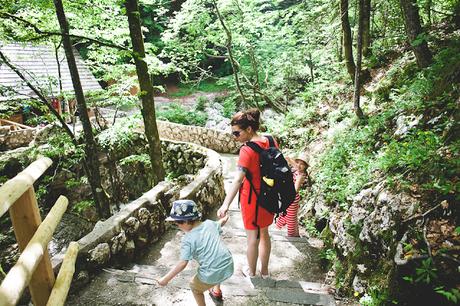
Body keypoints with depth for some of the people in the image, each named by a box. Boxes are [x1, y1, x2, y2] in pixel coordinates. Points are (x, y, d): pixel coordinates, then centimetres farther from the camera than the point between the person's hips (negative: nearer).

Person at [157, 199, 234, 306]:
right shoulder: (209, 223, 4)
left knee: (195, 287, 25)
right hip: (228, 266, 6)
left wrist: (165, 279, -5)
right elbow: (220, 224, 27)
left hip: (212, 274, -6)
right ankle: (217, 292, 56)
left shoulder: (188, 239, -12)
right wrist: (224, 218, 51)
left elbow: (183, 263, -14)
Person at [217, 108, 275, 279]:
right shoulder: (271, 142, -5)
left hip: (252, 197, -6)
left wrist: (226, 204, -40)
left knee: (252, 237, 12)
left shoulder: (247, 151, -25)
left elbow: (238, 180, -34)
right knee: (264, 233, 22)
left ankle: (251, 273, 33)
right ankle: (264, 271, 38)